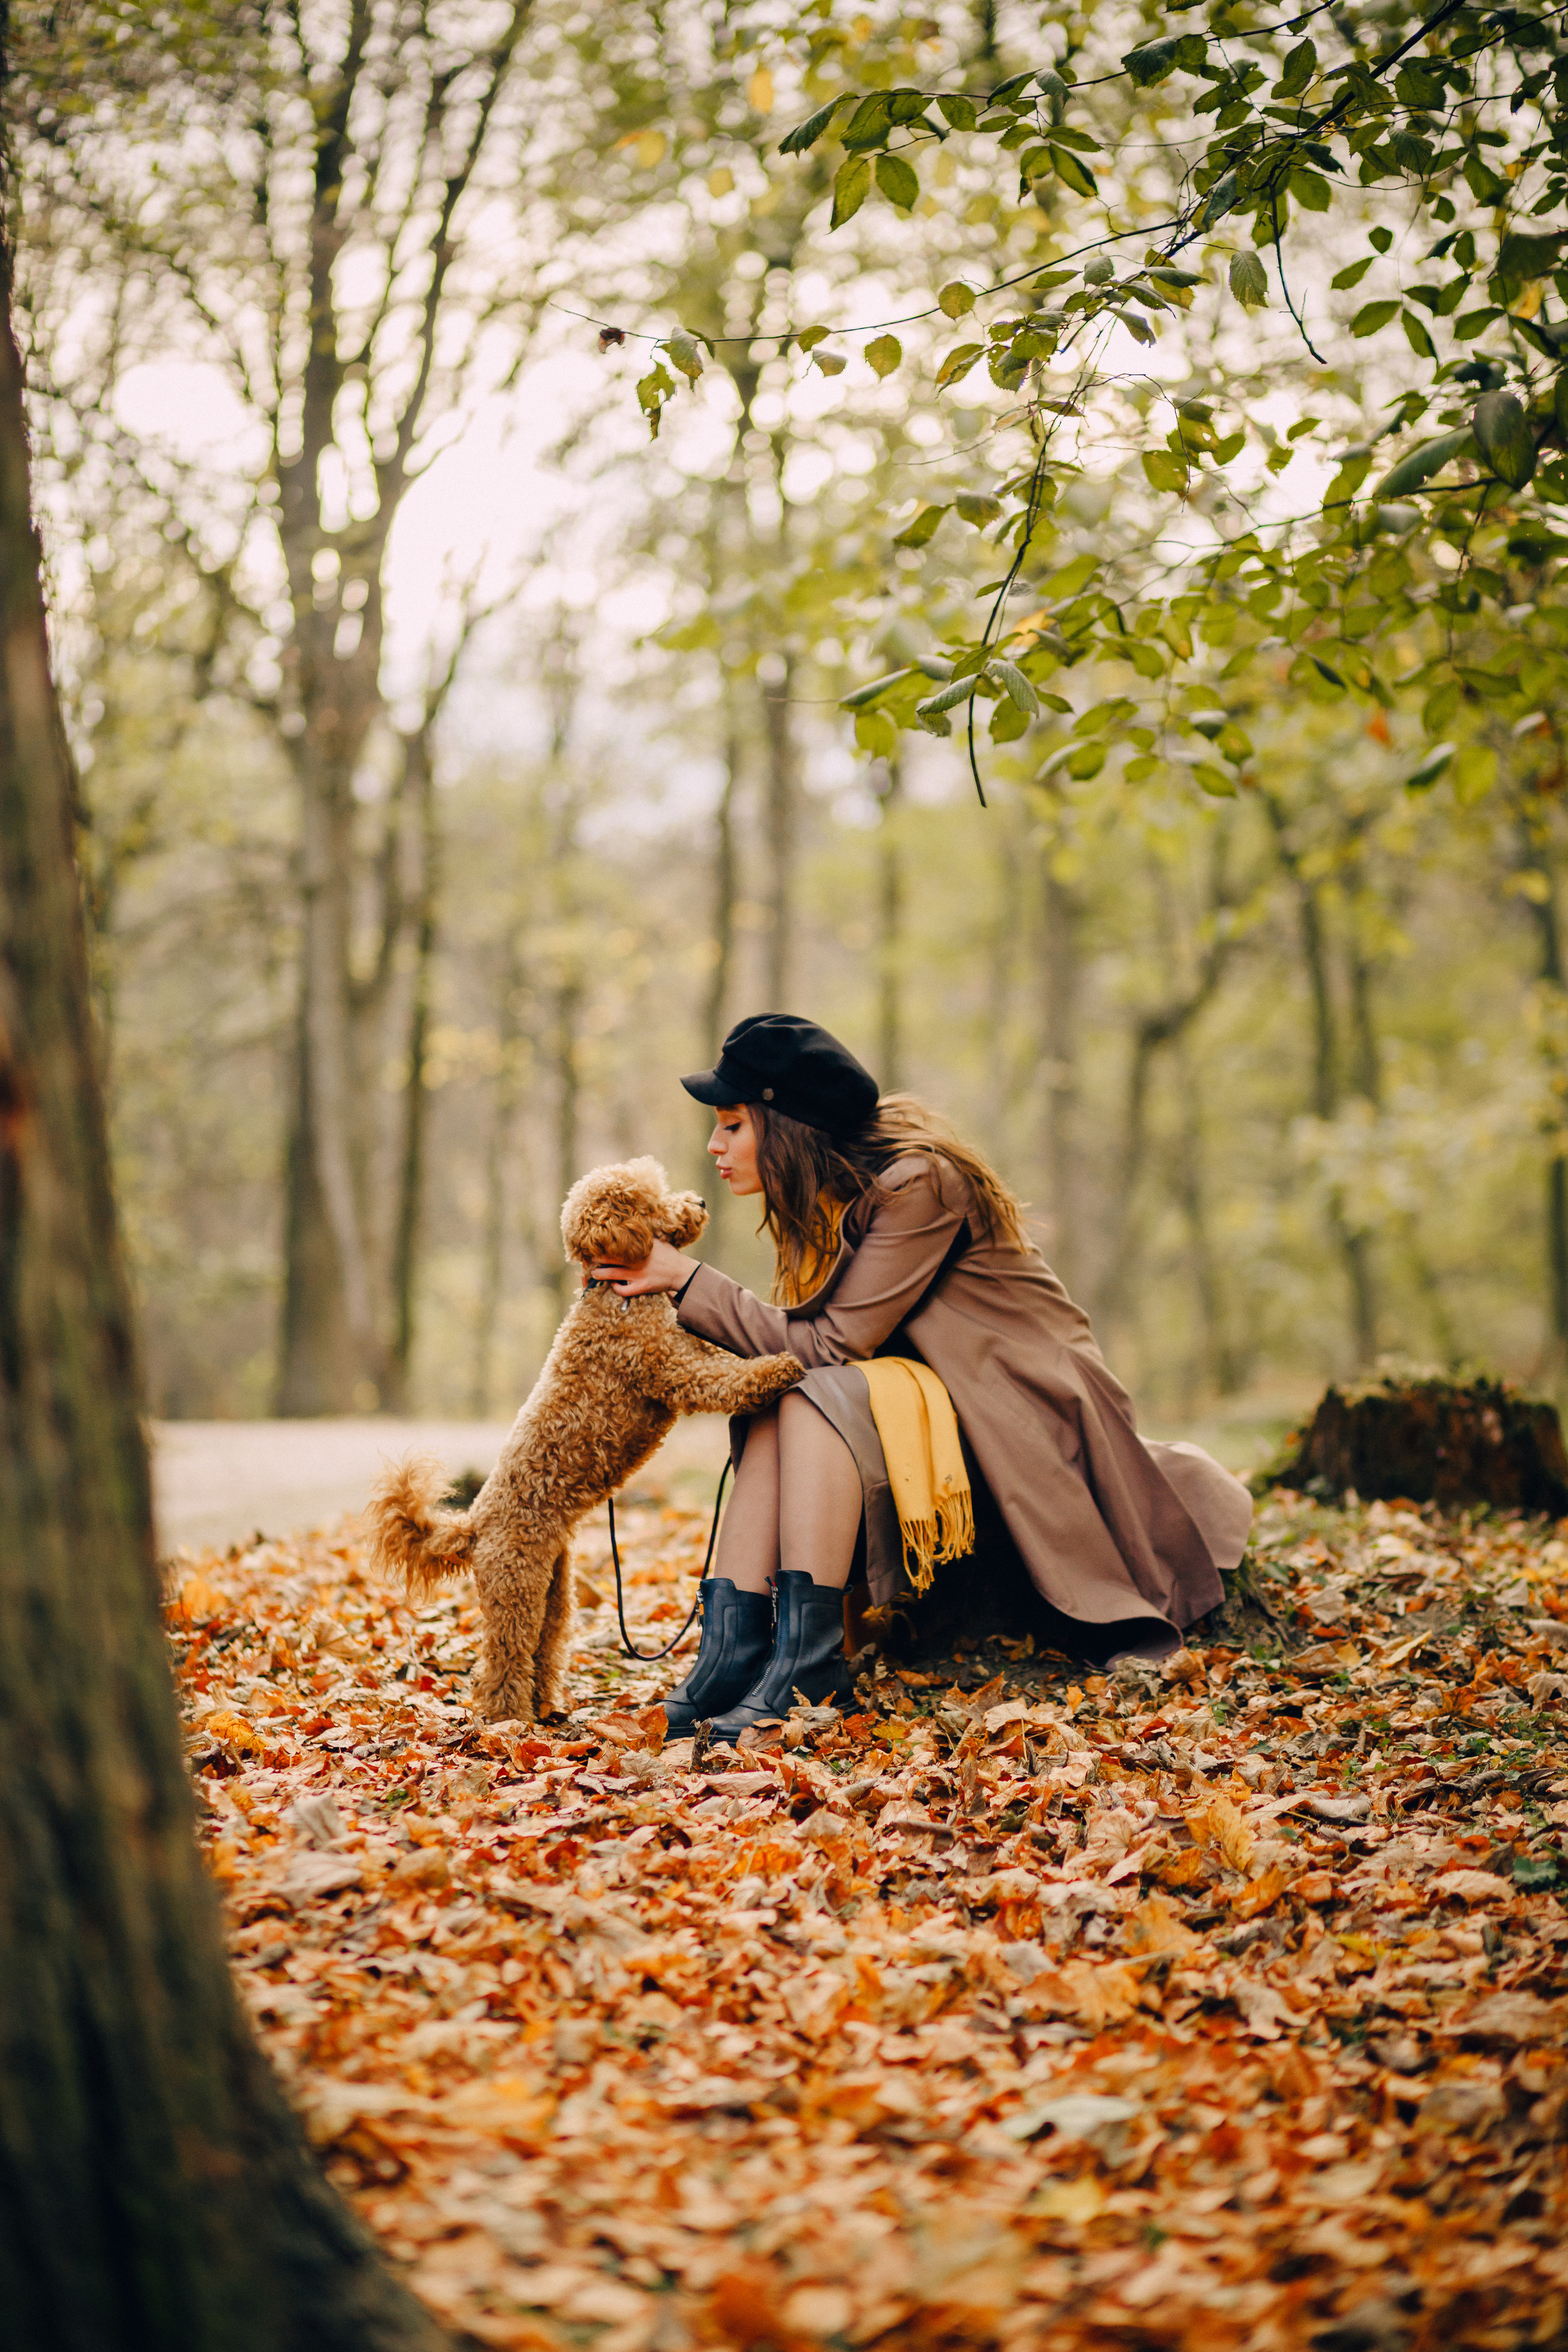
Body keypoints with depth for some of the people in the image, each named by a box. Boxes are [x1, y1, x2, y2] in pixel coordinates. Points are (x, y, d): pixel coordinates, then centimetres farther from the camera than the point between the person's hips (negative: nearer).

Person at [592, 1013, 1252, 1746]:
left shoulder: (915, 1183, -21)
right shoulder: (832, 1186, 5)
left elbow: (833, 1344, -23)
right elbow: (805, 1337, 1)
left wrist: (691, 1283, -22)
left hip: (1025, 1404, -8)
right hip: (928, 1397, 8)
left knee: (813, 1400, -29)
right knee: (770, 1401, -18)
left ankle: (806, 1657, -29)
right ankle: (732, 1647, -27)